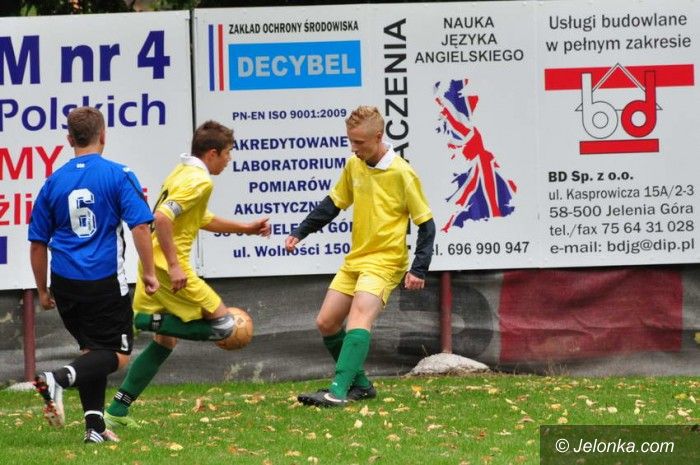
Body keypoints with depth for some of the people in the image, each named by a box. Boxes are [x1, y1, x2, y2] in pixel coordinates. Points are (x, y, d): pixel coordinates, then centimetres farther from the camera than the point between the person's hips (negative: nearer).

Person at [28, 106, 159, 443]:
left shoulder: (54, 182, 6)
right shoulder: (118, 175, -5)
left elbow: (38, 243, 9)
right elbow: (140, 226, -13)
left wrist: (43, 290, 19)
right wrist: (149, 273, -4)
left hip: (65, 283, 4)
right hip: (105, 282, -4)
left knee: (92, 350, 18)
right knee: (117, 355, 2)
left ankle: (94, 424, 9)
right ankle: (59, 379, -23)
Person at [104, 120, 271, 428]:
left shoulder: (181, 173, 19)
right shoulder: (200, 181, -13)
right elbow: (162, 217, -25)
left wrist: (246, 229, 34)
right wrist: (174, 265, -25)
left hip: (153, 265, 10)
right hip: (170, 267, -10)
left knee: (165, 342, 17)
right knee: (223, 324, -3)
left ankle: (117, 412, 12)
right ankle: (150, 321, -12)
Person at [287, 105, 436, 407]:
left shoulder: (402, 174, -14)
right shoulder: (354, 166, 5)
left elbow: (426, 224, -9)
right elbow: (333, 204, 18)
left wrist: (419, 269, -16)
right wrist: (300, 233, 11)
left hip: (385, 261, -8)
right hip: (355, 259, 8)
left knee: (359, 318, -26)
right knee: (326, 323, 6)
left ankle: (338, 391, -36)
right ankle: (359, 384, 20)